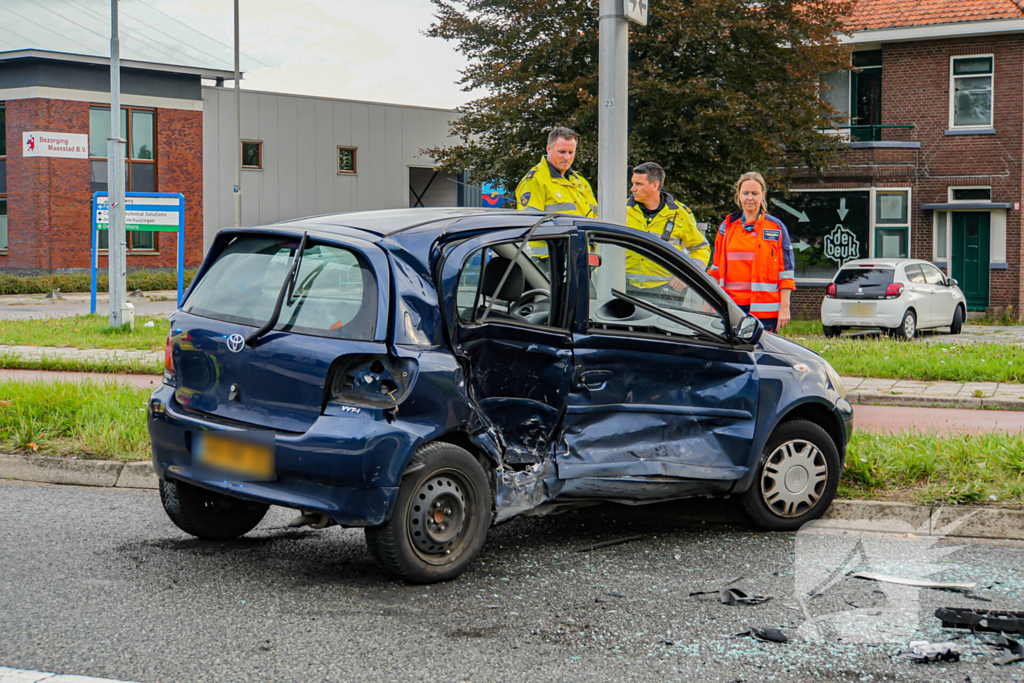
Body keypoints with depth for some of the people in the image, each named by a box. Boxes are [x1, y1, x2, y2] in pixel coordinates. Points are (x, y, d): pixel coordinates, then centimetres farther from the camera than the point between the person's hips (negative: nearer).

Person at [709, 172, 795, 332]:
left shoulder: (776, 228, 5)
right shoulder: (726, 227, 14)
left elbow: (786, 272, 3)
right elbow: (716, 269, 18)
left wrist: (784, 307, -4)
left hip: (763, 308, -3)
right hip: (731, 306, 3)